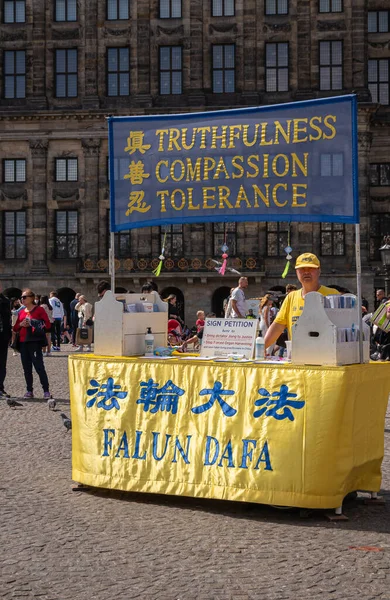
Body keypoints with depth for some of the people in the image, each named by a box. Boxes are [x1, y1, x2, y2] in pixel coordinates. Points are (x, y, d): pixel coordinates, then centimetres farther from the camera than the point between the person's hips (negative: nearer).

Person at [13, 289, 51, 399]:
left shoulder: (39, 310, -2)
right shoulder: (21, 312, 15)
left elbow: (47, 325, -7)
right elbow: (15, 328, 18)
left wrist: (33, 324, -17)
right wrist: (21, 324, -4)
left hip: (35, 342, -6)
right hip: (23, 342, 6)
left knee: (39, 366, -10)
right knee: (26, 368, 8)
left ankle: (46, 391, -7)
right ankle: (29, 391, 15)